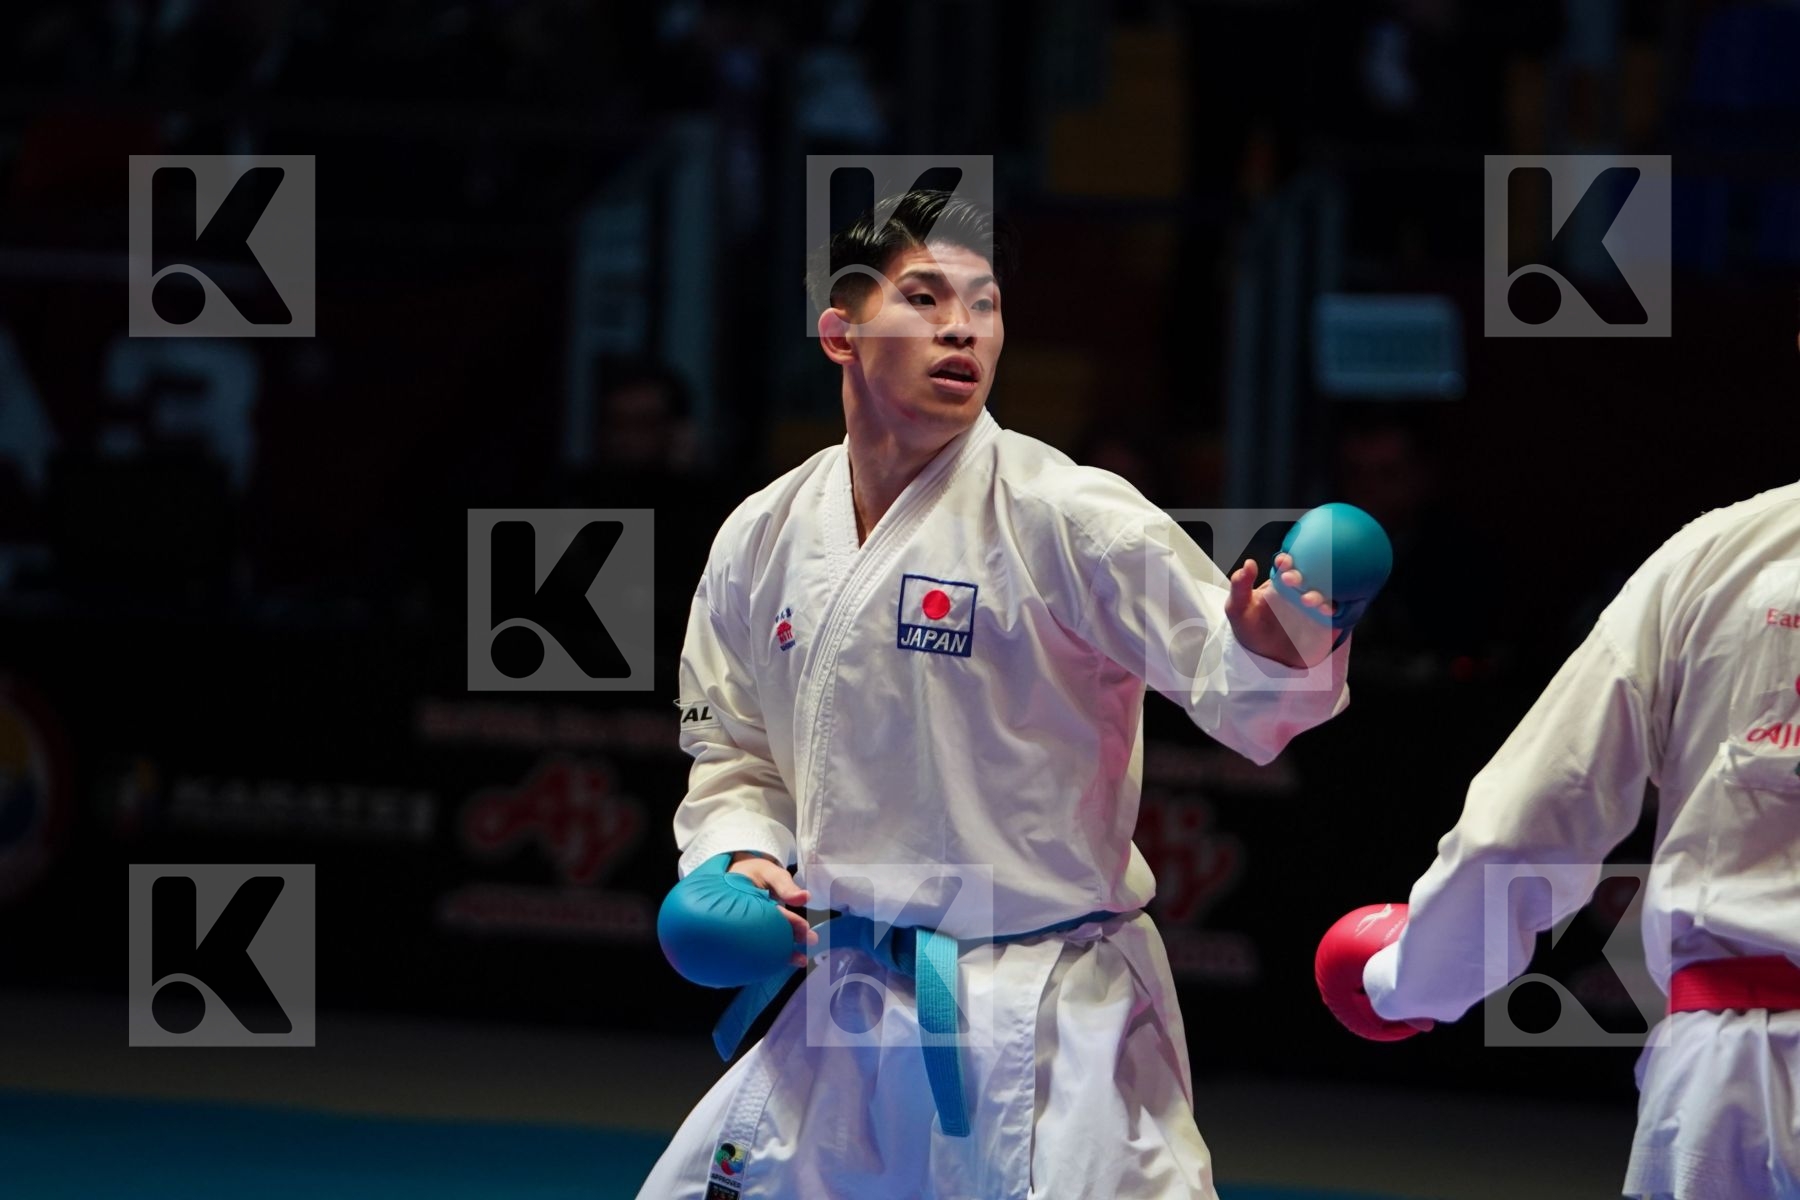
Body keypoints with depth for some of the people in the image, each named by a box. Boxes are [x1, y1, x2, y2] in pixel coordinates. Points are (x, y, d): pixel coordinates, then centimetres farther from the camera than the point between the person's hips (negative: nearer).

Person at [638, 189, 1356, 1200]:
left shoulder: (1068, 517, -12)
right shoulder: (764, 540, 3)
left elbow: (1243, 699, -20)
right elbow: (734, 754, 17)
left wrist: (1278, 650, -41)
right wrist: (743, 859, -3)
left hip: (1050, 1025, -5)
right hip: (851, 1007, 5)